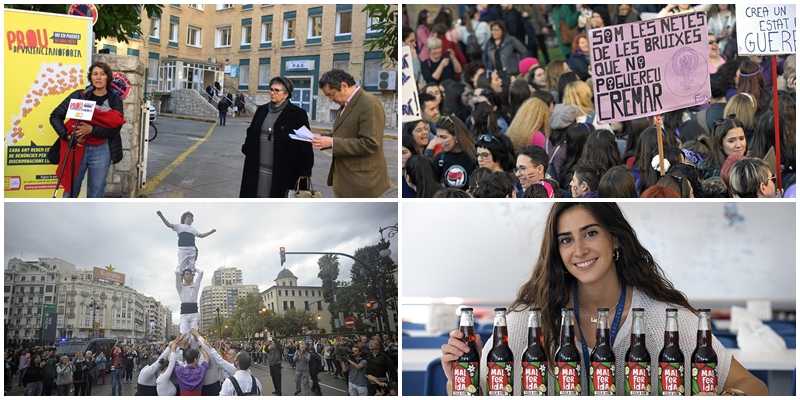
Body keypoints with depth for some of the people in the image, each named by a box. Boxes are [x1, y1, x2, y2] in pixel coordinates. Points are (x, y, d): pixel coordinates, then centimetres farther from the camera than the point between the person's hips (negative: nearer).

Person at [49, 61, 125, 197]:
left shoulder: (115, 100, 2)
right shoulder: (79, 95, 2)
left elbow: (115, 128, -7)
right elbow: (55, 116, 2)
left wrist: (92, 130, -21)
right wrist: (67, 136, -13)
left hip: (101, 151, 0)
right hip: (77, 149, 0)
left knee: (96, 194, 6)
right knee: (70, 191, 3)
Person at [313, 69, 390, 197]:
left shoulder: (369, 104, -17)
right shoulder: (347, 104, 14)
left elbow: (369, 144, -22)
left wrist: (332, 142, -21)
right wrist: (325, 139, 5)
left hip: (361, 181, -9)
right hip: (345, 179, 9)